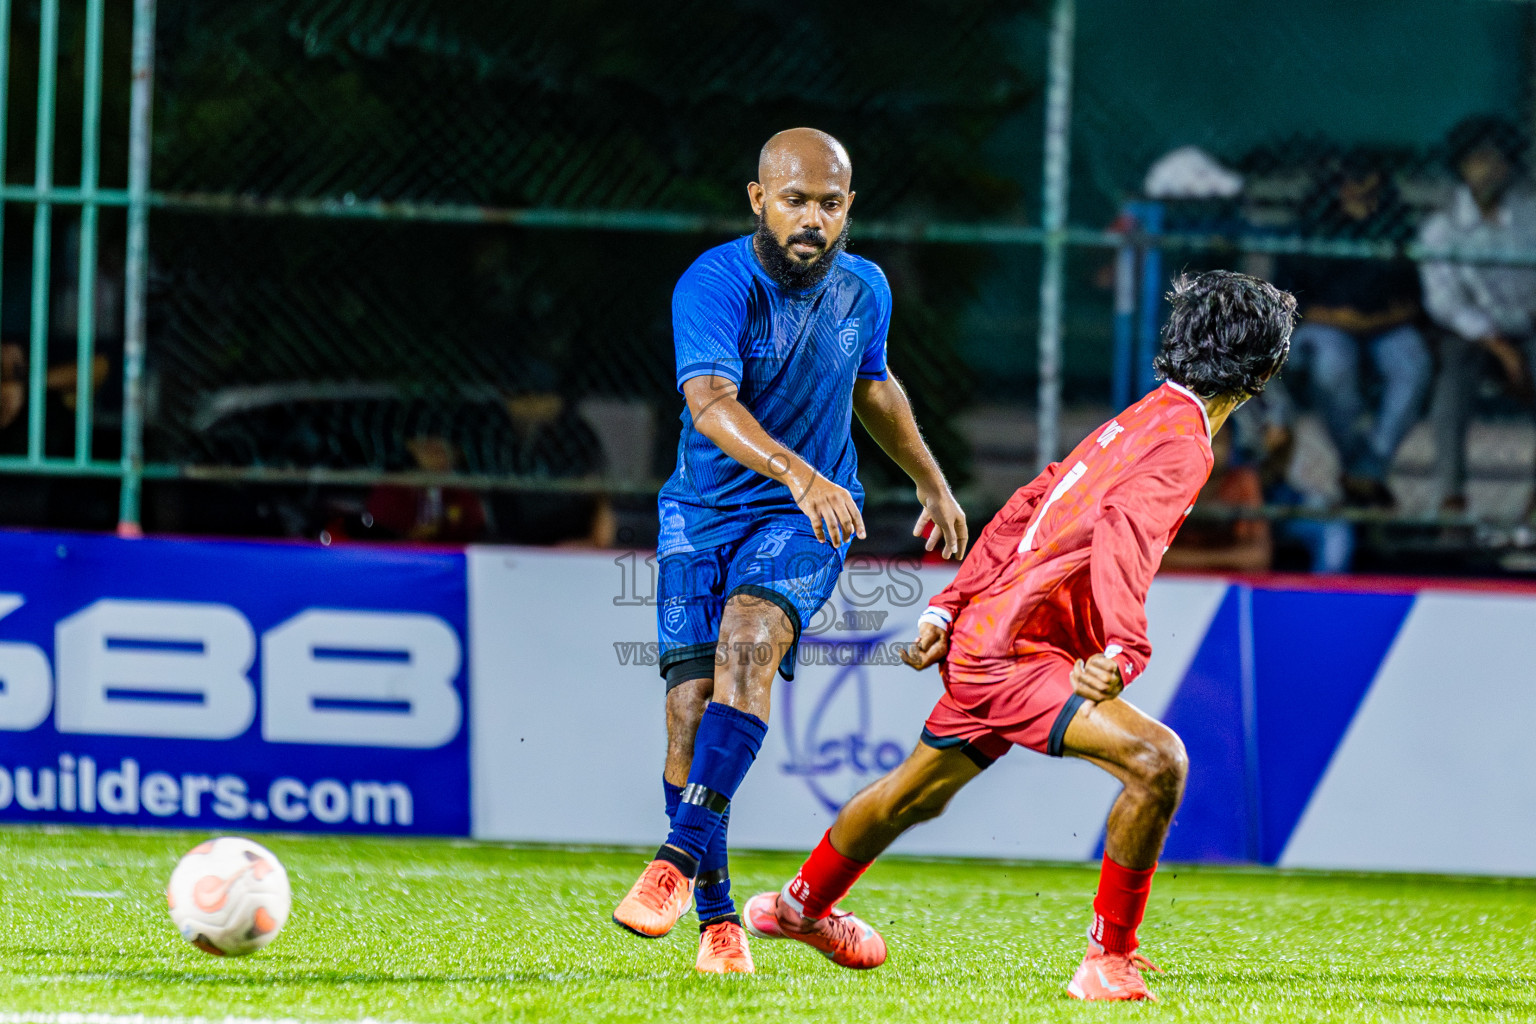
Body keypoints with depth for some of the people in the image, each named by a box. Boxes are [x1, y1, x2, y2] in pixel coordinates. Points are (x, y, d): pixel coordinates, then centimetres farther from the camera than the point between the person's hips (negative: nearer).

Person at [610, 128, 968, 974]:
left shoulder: (864, 291, 0)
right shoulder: (715, 284, -17)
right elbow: (710, 403, -35)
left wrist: (933, 484, 34)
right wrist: (799, 473, -50)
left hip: (808, 522, 1)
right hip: (704, 514, -1)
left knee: (748, 640, -28)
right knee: (691, 705, -9)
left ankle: (685, 854, -34)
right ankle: (717, 919, 3)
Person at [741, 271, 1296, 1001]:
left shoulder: (1138, 422, 13)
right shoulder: (1183, 441, -16)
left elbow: (1025, 510, 16)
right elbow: (1125, 534, -33)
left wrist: (950, 609, 18)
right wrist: (1123, 650, -47)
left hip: (982, 637, 10)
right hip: (1016, 653, -10)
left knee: (917, 795, 30)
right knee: (1155, 760, -25)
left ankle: (798, 907, 54)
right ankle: (1108, 960, -18)